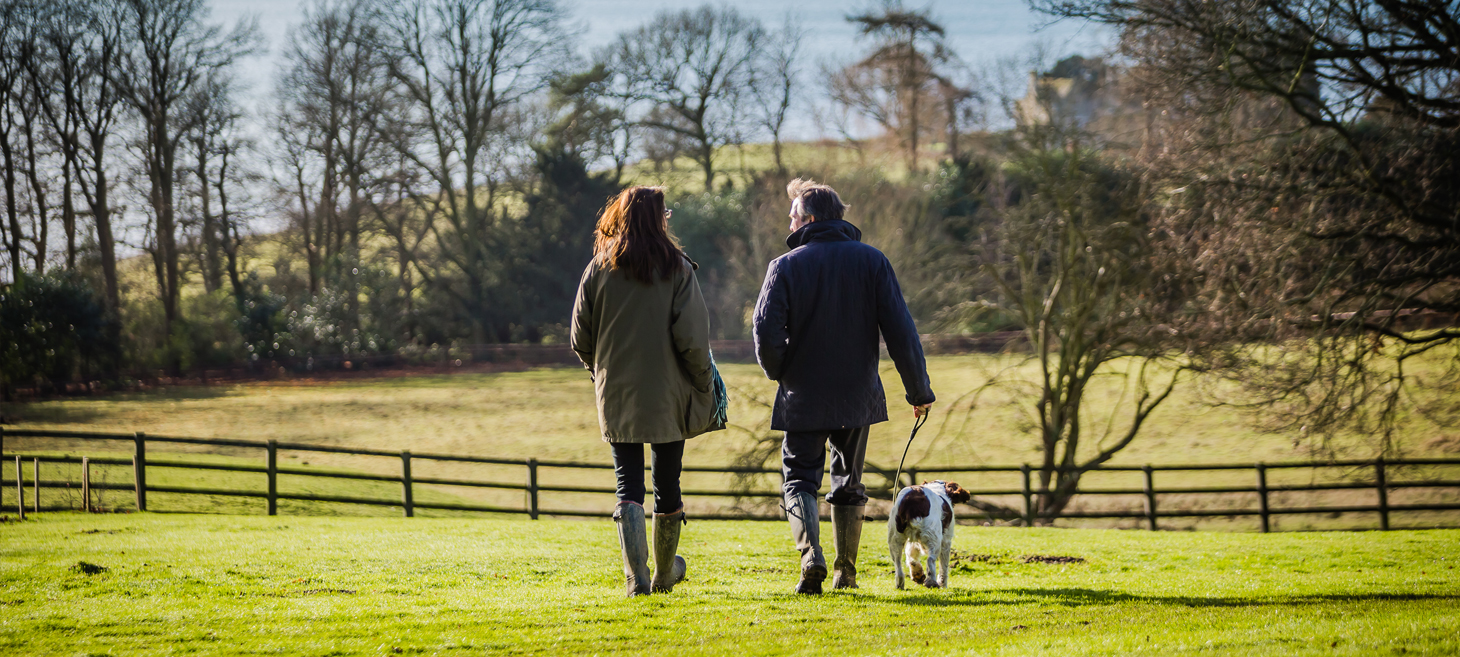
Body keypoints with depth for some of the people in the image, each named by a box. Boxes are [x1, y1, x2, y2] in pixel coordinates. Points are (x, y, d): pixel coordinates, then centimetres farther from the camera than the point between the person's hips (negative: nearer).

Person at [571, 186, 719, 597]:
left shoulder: (598, 270, 0)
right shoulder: (676, 269, -7)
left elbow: (580, 337, 3)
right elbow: (691, 337, -12)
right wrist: (703, 385, 0)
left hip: (616, 394, 1)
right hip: (667, 394, -1)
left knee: (628, 485, 2)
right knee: (667, 484, 13)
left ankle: (637, 575, -13)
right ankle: (665, 574, 26)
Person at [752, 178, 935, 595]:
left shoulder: (786, 266, -8)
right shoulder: (872, 262, -1)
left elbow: (766, 331, -15)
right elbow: (900, 330, -4)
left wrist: (780, 373, 6)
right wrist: (919, 390, 1)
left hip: (803, 398, -3)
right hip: (857, 395, 3)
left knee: (800, 478, 5)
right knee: (848, 481, 17)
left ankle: (811, 556, -19)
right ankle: (846, 571, 19)